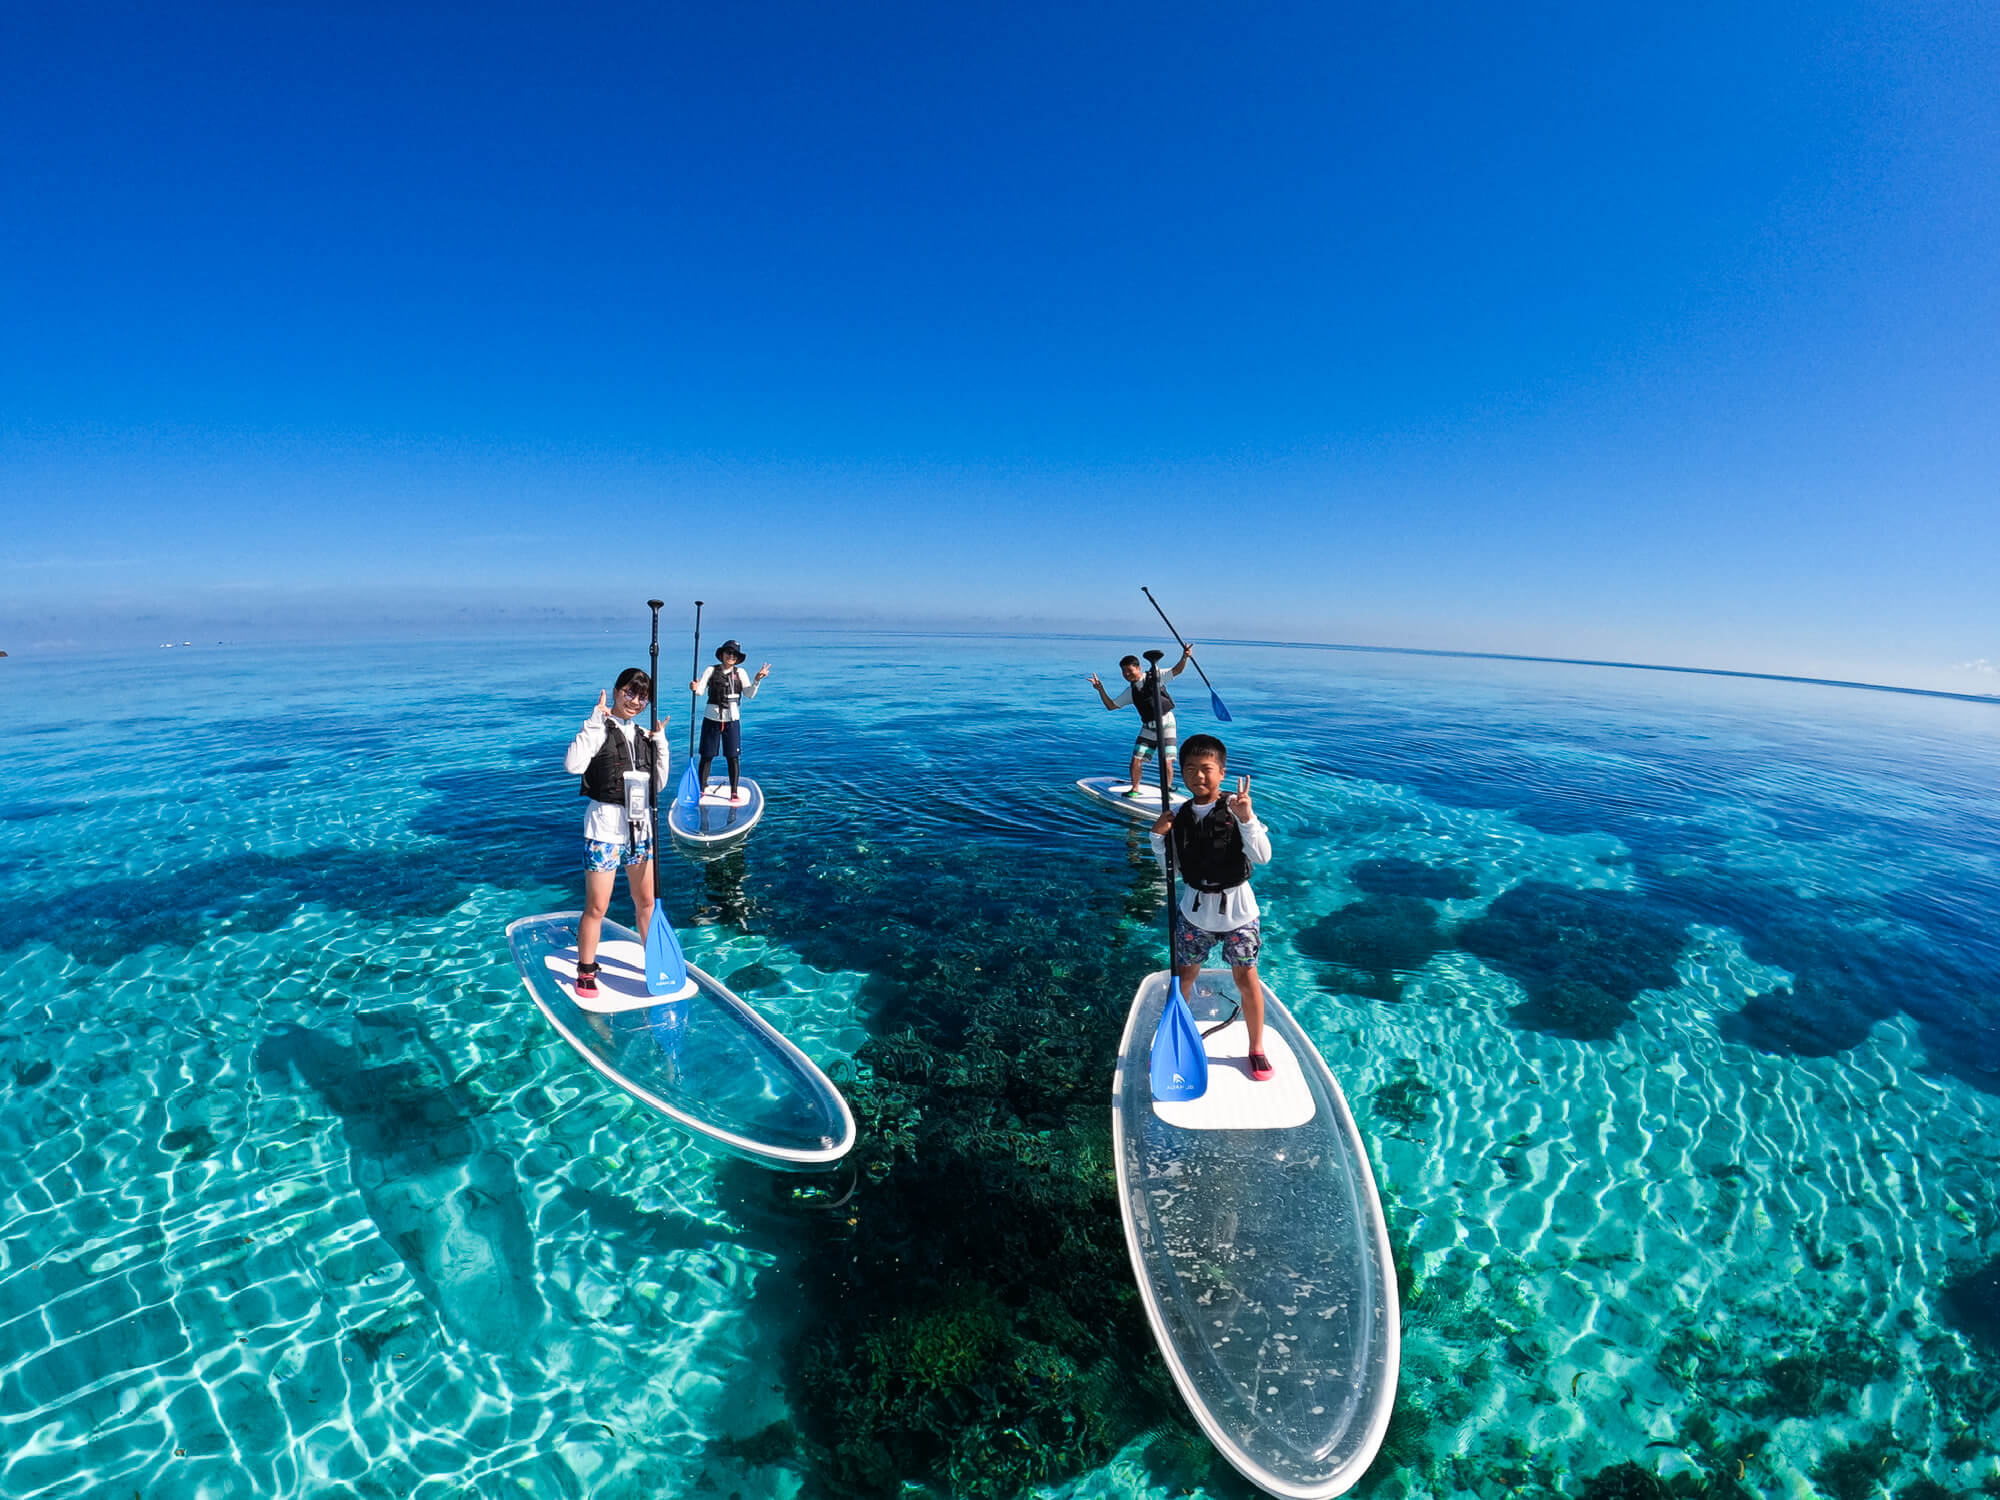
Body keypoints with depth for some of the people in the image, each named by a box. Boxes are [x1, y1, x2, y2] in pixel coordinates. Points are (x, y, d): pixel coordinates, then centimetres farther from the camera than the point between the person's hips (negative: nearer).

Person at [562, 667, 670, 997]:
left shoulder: (643, 735, 10)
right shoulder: (599, 730, -8)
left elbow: (658, 784, 9)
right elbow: (573, 766, -26)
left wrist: (660, 741, 1)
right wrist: (594, 721, -23)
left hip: (640, 828, 6)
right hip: (605, 827, -5)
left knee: (646, 902, 15)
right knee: (596, 907, 3)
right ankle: (586, 972, 20)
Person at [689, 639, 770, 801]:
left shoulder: (740, 672, 3)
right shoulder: (711, 670, 2)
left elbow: (749, 694, -6)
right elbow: (700, 691, -7)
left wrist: (757, 680, -21)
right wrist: (694, 688, -29)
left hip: (732, 719, 0)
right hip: (711, 718, 0)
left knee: (733, 757, 1)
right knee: (707, 756, 6)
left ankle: (734, 792, 10)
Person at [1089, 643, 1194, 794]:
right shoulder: (1130, 692, 8)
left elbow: (1176, 670, -5)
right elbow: (1111, 705, 9)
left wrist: (1185, 657, -23)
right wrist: (1100, 689, -3)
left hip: (1166, 723, -3)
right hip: (1148, 727, 4)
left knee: (1167, 762, -8)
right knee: (1136, 760, -3)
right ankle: (1134, 788, 17)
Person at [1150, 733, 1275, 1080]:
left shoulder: (1237, 810, -13)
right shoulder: (1178, 817, -2)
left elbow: (1262, 857, -21)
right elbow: (1171, 868, 3)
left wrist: (1246, 818, -32)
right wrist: (1159, 838, -13)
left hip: (1237, 908, -3)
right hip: (1194, 909, 3)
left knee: (1246, 978, 10)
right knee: (1183, 976, 13)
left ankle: (1256, 1048, 30)